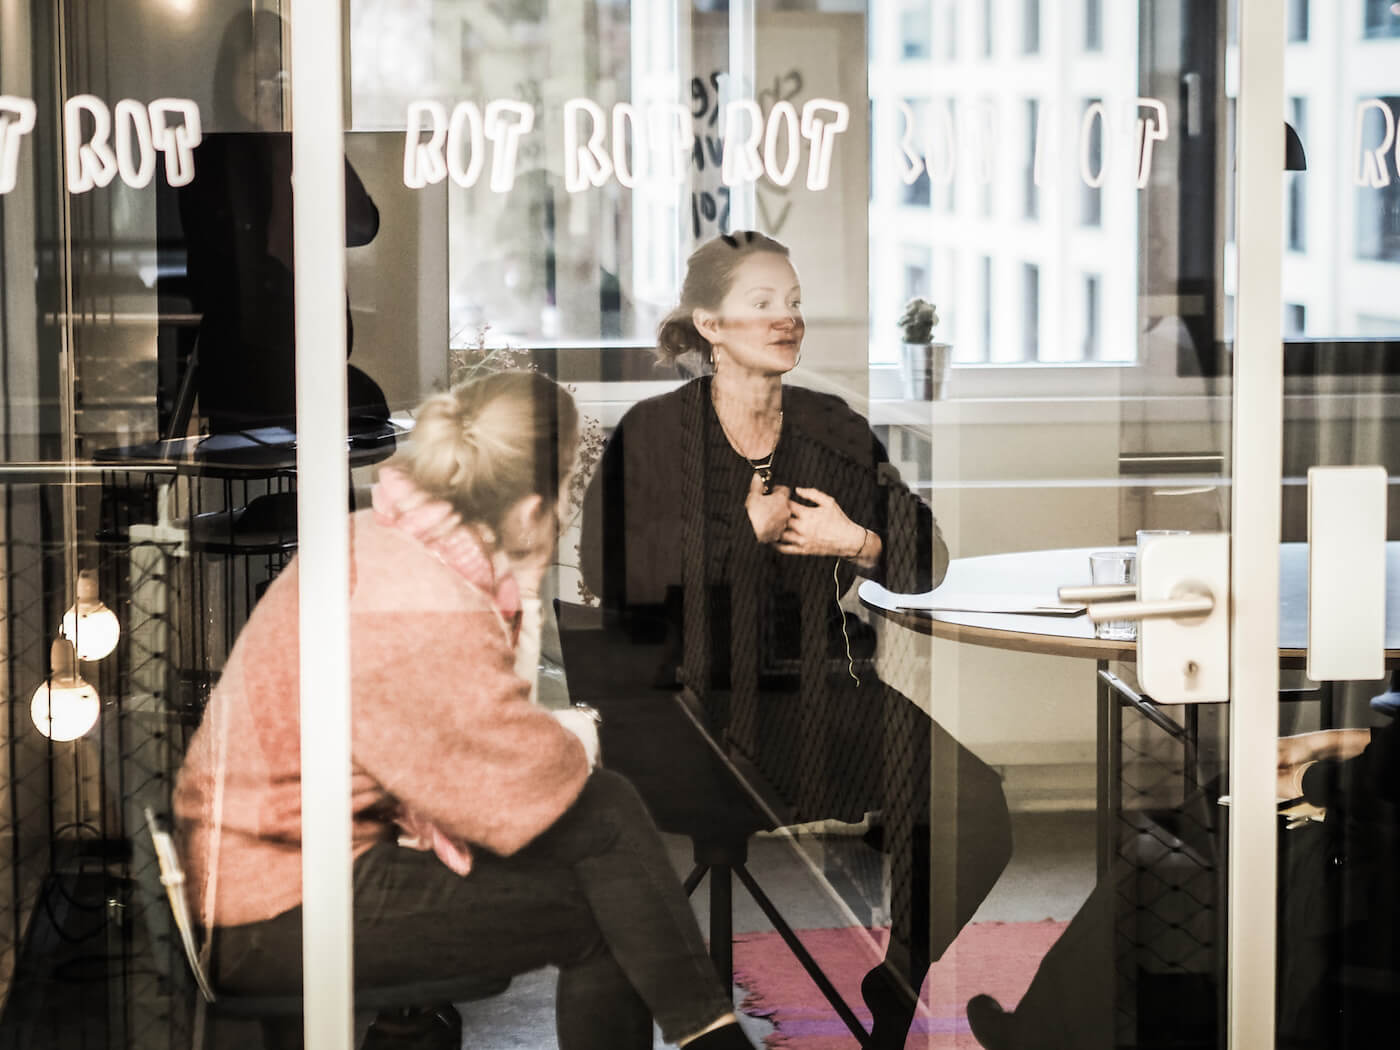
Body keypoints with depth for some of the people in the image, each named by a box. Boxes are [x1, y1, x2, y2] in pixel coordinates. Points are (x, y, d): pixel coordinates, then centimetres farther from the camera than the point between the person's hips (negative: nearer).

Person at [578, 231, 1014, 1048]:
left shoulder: (838, 433, 14)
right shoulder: (652, 433, 4)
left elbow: (927, 559, 10)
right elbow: (609, 569, -12)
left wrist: (856, 542, -10)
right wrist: (747, 530, -8)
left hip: (818, 686, 3)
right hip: (692, 694, -3)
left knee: (965, 791, -20)